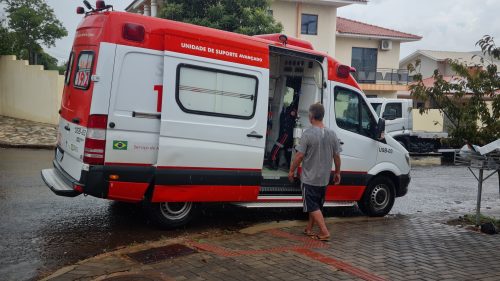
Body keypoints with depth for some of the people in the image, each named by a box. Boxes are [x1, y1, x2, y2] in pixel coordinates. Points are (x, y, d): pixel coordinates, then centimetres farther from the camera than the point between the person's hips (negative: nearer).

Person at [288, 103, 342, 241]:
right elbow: (337, 155, 5)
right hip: (324, 178, 6)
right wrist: (337, 173, 16)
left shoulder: (308, 134, -16)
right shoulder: (332, 134, 0)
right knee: (316, 205, 18)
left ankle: (325, 232, -6)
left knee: (313, 206, 1)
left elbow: (299, 155, -16)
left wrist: (292, 170, -4)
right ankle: (309, 229, 30)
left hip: (309, 178, -6)